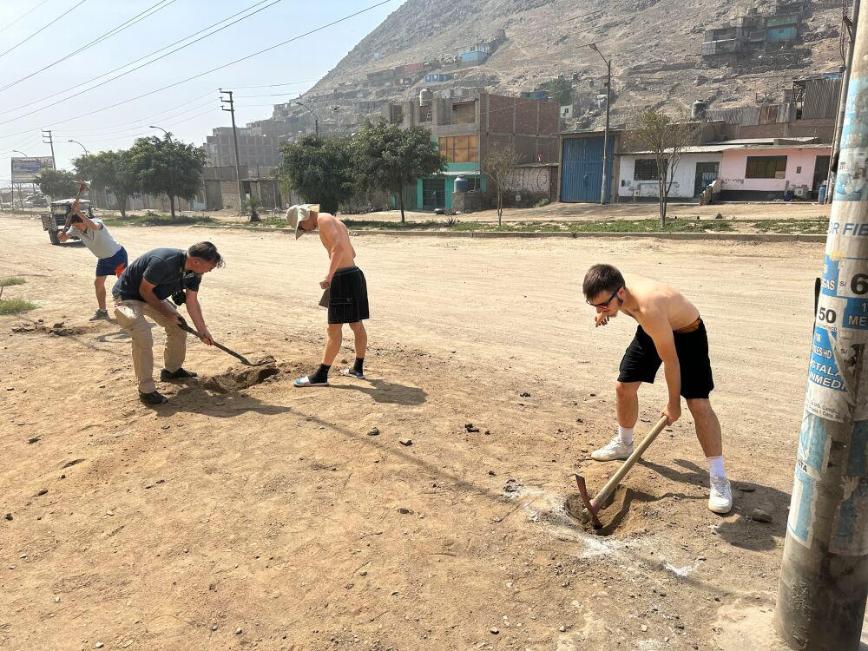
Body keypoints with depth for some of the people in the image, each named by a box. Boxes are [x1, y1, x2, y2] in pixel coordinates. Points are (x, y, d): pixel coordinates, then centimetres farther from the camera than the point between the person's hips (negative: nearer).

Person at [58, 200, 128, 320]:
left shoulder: (96, 222, -29)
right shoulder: (75, 229, -7)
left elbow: (94, 226, -52)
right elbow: (64, 238, -14)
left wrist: (78, 212, -61)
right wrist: (61, 235, -37)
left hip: (117, 255, -8)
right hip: (103, 258, 8)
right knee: (98, 283, 11)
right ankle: (102, 311, 24)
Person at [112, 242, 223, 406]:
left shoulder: (194, 272, -10)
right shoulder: (163, 262, -37)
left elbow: (192, 302, 0)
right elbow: (144, 290, -25)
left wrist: (203, 331, 2)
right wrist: (167, 313, -18)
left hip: (153, 297, 9)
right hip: (128, 296, -9)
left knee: (178, 326, 9)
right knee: (144, 340, -24)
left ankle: (172, 370, 29)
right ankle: (146, 390, -12)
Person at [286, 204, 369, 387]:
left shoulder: (324, 219, -8)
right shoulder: (335, 221, 21)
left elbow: (338, 246, -23)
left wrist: (329, 275, -27)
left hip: (343, 278, -10)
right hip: (355, 275, 10)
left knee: (334, 329, -5)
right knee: (357, 325, 15)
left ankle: (321, 375, 1)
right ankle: (358, 368, 26)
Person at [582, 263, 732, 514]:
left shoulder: (648, 308, -43)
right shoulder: (615, 291, -23)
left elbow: (670, 360, -32)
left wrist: (673, 404, -22)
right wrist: (606, 312, -7)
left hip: (685, 332, -7)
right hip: (651, 330, 7)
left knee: (698, 404, -15)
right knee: (624, 387, 8)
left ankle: (719, 478, -4)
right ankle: (624, 443, 33)